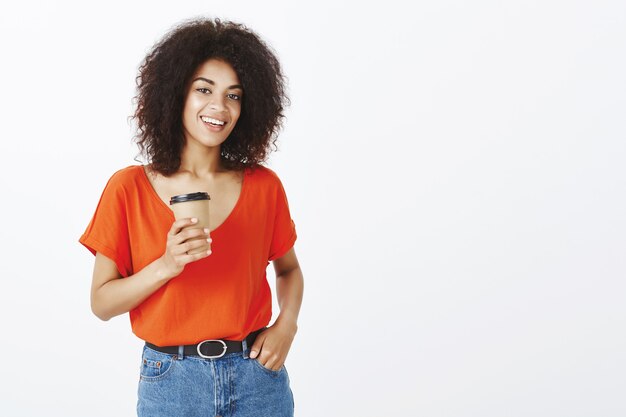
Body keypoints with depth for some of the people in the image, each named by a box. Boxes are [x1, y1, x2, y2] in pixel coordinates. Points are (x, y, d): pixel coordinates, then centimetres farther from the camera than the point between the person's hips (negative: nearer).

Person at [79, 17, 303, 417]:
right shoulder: (129, 188, -7)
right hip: (170, 381, -1)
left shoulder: (264, 185, -3)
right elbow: (102, 302, -5)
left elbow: (289, 269, 12)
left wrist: (286, 325, -6)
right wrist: (166, 267, -21)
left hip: (257, 374, 1)